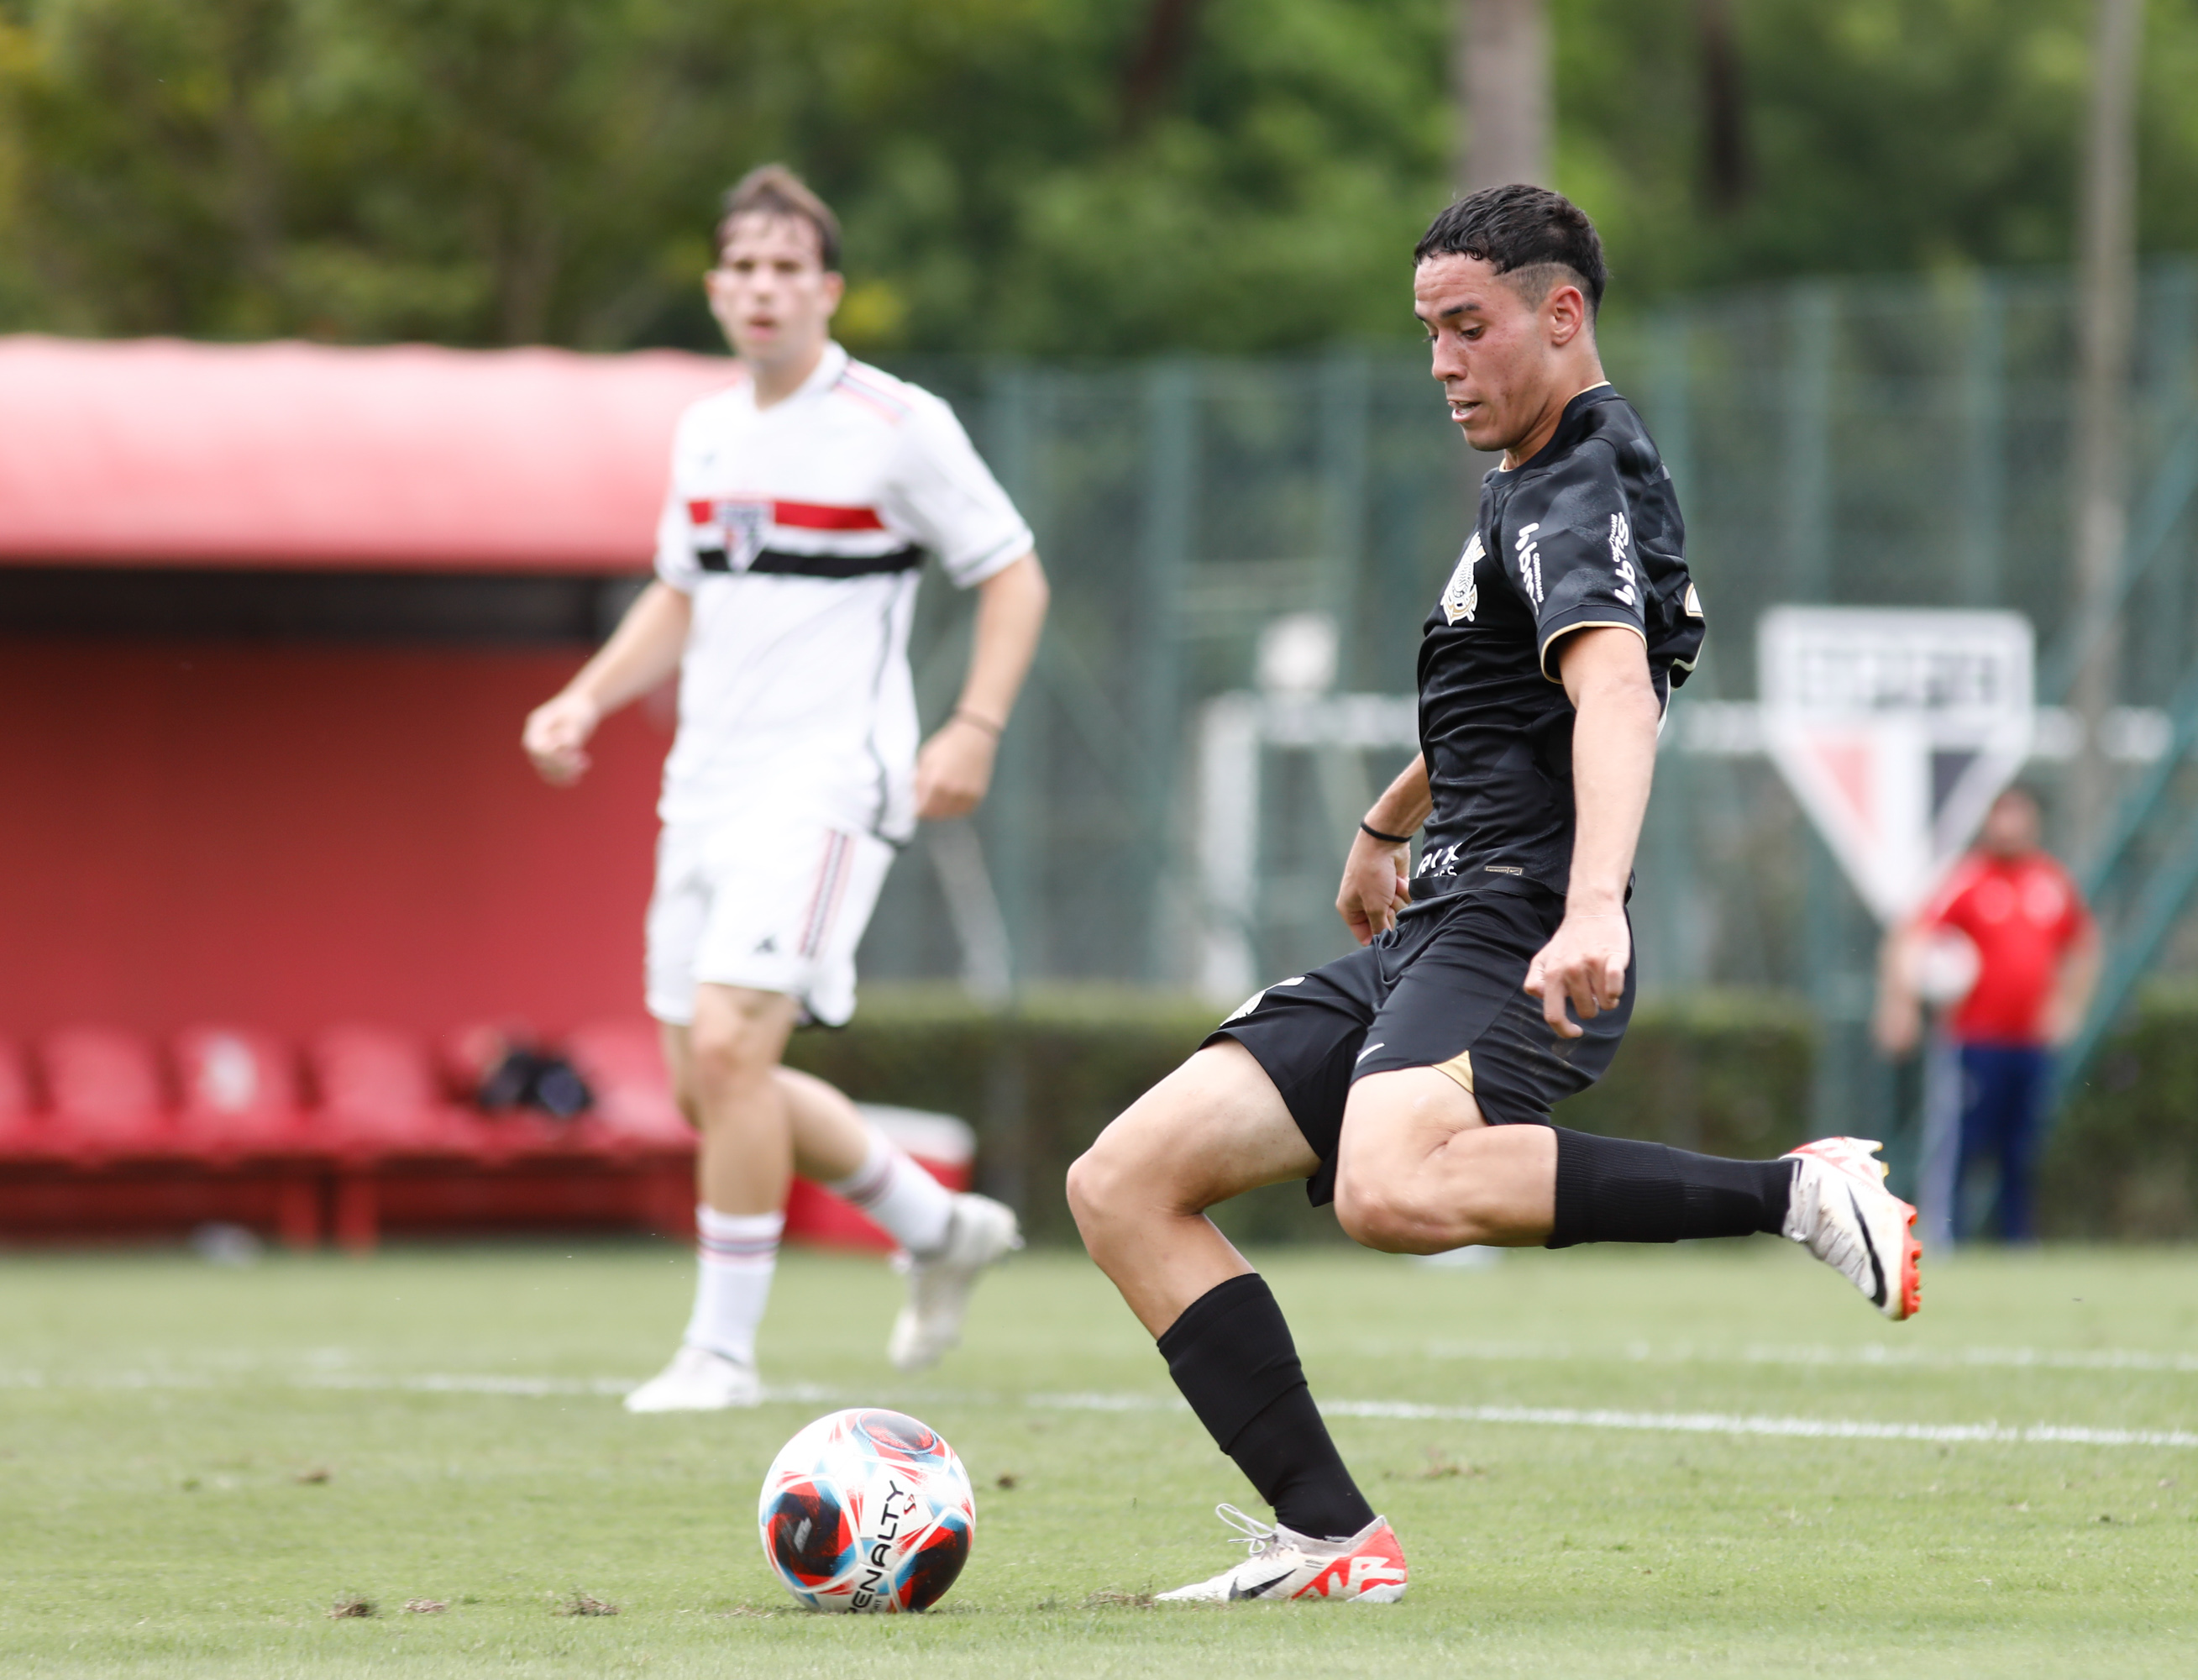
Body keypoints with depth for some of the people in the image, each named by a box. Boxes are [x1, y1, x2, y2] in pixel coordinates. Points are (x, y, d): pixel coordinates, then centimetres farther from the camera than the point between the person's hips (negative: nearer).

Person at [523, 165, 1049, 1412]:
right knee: (708, 1079, 7)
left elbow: (1014, 577, -3)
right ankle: (943, 1228, 28)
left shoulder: (898, 427, -7)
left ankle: (724, 1347, -9)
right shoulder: (707, 433, 12)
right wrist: (587, 701, 10)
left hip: (827, 783, -8)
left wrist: (975, 729, -15)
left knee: (728, 1042, -20)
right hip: (709, 784, 8)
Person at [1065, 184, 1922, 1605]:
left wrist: (1596, 905, -45)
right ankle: (1333, 1541, -3)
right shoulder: (1529, 480, 22)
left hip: (1514, 933, -10)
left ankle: (1798, 1193, -28)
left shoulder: (1584, 493, -10)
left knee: (1389, 1190, -39)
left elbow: (1615, 694, -29)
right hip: (1426, 944, 10)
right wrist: (1392, 819, 56)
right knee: (1122, 1187, 1)